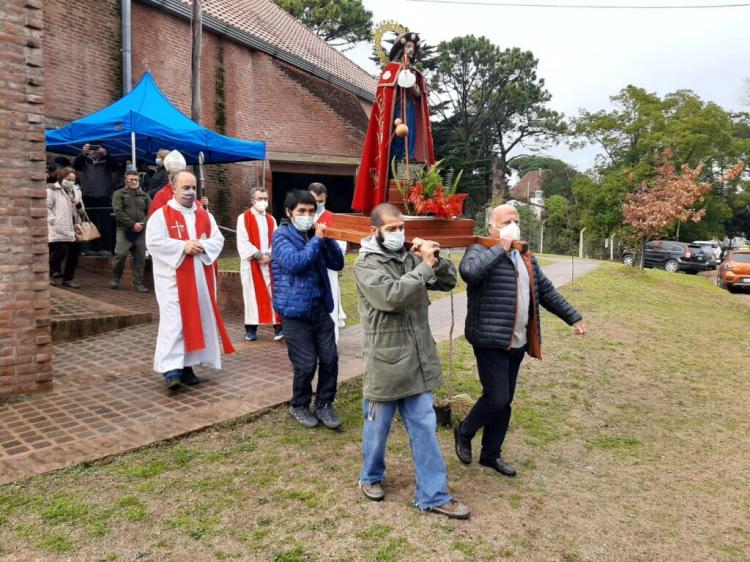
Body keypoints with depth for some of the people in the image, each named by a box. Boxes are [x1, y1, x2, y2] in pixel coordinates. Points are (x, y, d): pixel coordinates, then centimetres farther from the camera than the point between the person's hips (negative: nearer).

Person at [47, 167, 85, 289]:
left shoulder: (76, 190, 18)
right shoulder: (52, 190, -2)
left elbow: (81, 210, 21)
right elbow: (46, 207, -8)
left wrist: (79, 204, -1)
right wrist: (53, 220, -16)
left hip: (74, 228, 6)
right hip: (59, 229, -6)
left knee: (74, 254, 7)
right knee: (61, 251, -12)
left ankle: (68, 279, 18)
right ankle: (54, 274, 11)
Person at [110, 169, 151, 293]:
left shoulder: (145, 196, 17)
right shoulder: (119, 194, 8)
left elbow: (150, 212, 8)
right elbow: (118, 212, -5)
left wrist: (142, 224, -10)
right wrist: (132, 224, -12)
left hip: (141, 232, 3)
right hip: (124, 230, -3)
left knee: (140, 258, 2)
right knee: (120, 255, -9)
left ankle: (138, 283, 10)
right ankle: (115, 278, 14)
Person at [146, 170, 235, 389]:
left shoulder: (205, 215, 12)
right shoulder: (161, 215, -3)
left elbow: (218, 239, 7)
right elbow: (153, 243, -12)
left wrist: (203, 246, -13)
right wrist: (182, 246, -19)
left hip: (200, 279, 5)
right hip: (173, 279, -5)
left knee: (197, 320, 7)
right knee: (174, 321, -11)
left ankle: (187, 365, 18)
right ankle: (171, 369, -11)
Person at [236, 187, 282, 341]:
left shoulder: (271, 220, 13)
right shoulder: (243, 218, -1)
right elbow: (243, 242, -8)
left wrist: (268, 256, -10)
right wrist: (259, 255, -14)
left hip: (270, 263, 3)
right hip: (251, 263, -3)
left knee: (274, 293, -3)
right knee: (252, 294, 0)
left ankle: (278, 326, -1)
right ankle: (251, 328, 8)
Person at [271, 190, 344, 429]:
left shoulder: (314, 235, 13)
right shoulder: (282, 235, -4)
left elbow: (337, 264, 8)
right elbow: (294, 262, -23)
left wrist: (328, 239, -6)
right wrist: (317, 240, -16)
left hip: (320, 308, 6)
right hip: (295, 311, -5)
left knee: (330, 358, 3)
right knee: (306, 364, -1)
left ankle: (324, 404, 21)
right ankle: (299, 406, 22)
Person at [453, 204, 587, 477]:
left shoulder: (526, 257, 17)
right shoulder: (481, 251, -8)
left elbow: (546, 291, 22)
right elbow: (468, 271, -32)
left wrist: (573, 317, 20)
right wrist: (501, 248, -23)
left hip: (517, 343, 8)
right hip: (491, 341, -7)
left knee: (504, 402, 13)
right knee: (496, 399, -7)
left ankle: (491, 454, 29)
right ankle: (463, 433, 20)